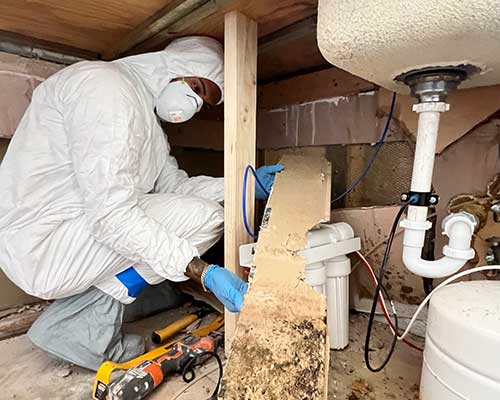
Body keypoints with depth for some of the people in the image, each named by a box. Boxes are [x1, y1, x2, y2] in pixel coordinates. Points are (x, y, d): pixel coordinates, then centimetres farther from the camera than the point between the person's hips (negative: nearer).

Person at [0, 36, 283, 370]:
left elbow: (174, 184, 8)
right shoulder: (106, 83, -18)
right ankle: (83, 327, -7)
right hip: (42, 244, -10)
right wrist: (203, 273, -29)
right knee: (204, 216, -18)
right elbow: (112, 215, -27)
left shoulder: (143, 106, 14)